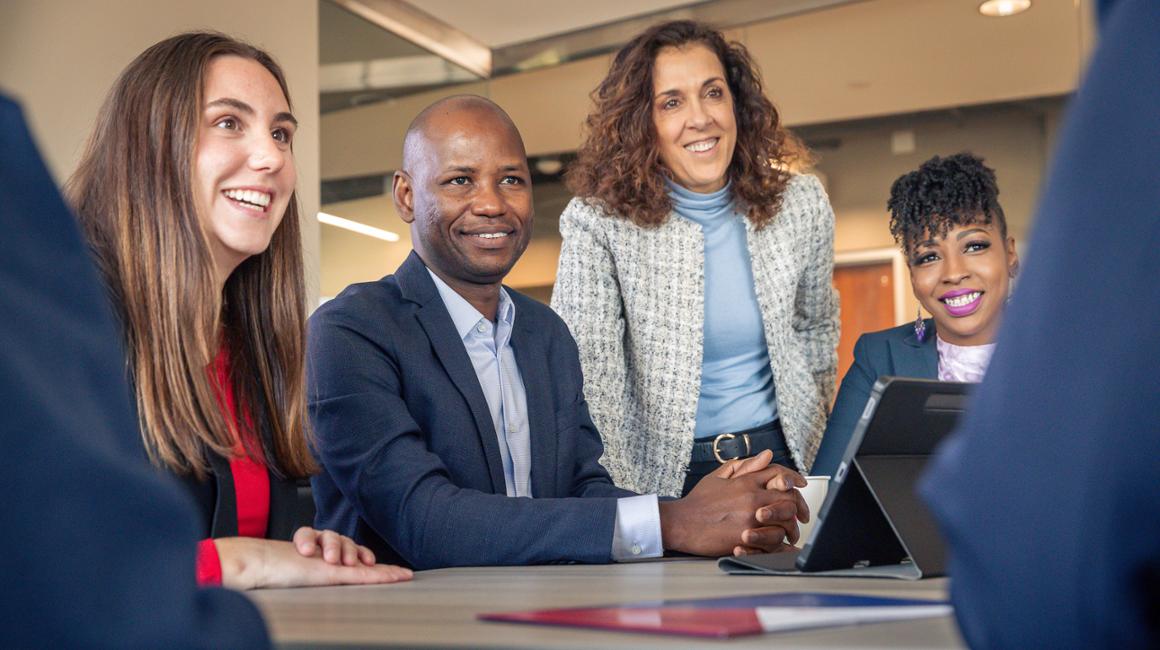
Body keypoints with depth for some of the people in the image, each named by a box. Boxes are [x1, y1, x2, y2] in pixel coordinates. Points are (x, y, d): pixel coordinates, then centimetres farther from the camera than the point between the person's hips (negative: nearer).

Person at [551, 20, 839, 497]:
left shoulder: (802, 206, -2)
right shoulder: (597, 224, -14)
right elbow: (587, 378, -18)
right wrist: (622, 508, -24)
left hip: (778, 461, 3)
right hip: (660, 476, -3)